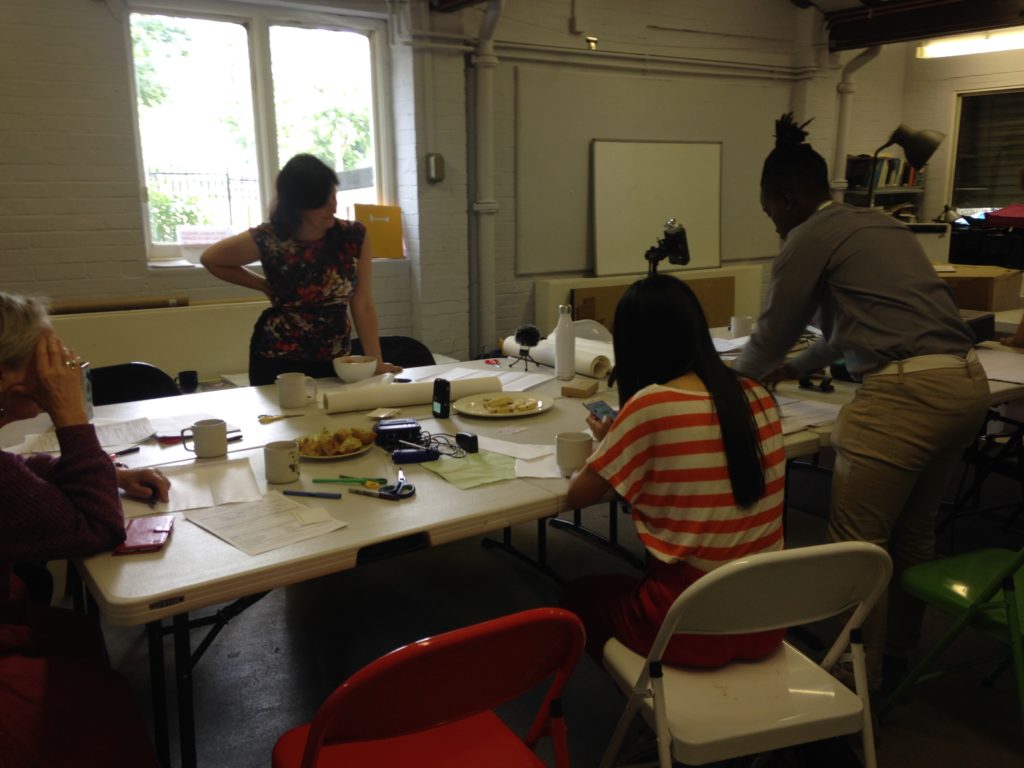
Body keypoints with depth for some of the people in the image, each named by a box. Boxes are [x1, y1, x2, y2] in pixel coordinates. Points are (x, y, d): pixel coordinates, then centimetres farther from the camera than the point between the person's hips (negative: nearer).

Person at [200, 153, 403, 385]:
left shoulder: (355, 236, -8)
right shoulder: (269, 241, -12)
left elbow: (363, 306, -7)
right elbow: (211, 259, 4)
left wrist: (376, 362, -11)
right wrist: (265, 285, -1)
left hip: (336, 362, 2)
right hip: (278, 363, -2)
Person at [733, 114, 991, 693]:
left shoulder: (810, 237, -3)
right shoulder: (882, 223, 22)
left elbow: (774, 331, 3)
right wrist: (799, 367, 43)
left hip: (906, 392, -9)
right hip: (967, 382, 9)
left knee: (856, 546, 2)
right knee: (914, 530, 22)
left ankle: (861, 677, 14)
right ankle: (903, 650, 38)